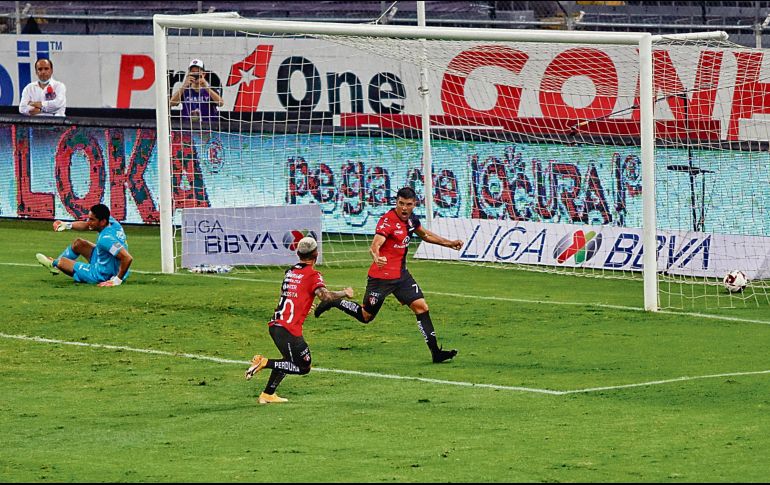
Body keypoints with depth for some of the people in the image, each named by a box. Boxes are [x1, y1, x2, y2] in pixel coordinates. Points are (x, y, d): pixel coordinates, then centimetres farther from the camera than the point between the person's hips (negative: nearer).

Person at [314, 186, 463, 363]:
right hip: (382, 275, -7)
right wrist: (376, 257, -58)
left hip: (401, 275, 7)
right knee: (366, 316, 4)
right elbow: (375, 245, -36)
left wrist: (449, 243, 27)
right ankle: (333, 302, 27)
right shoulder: (387, 221, -21)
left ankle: (435, 352, -2)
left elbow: (425, 235, 26)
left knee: (421, 307, -4)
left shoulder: (411, 219, 4)